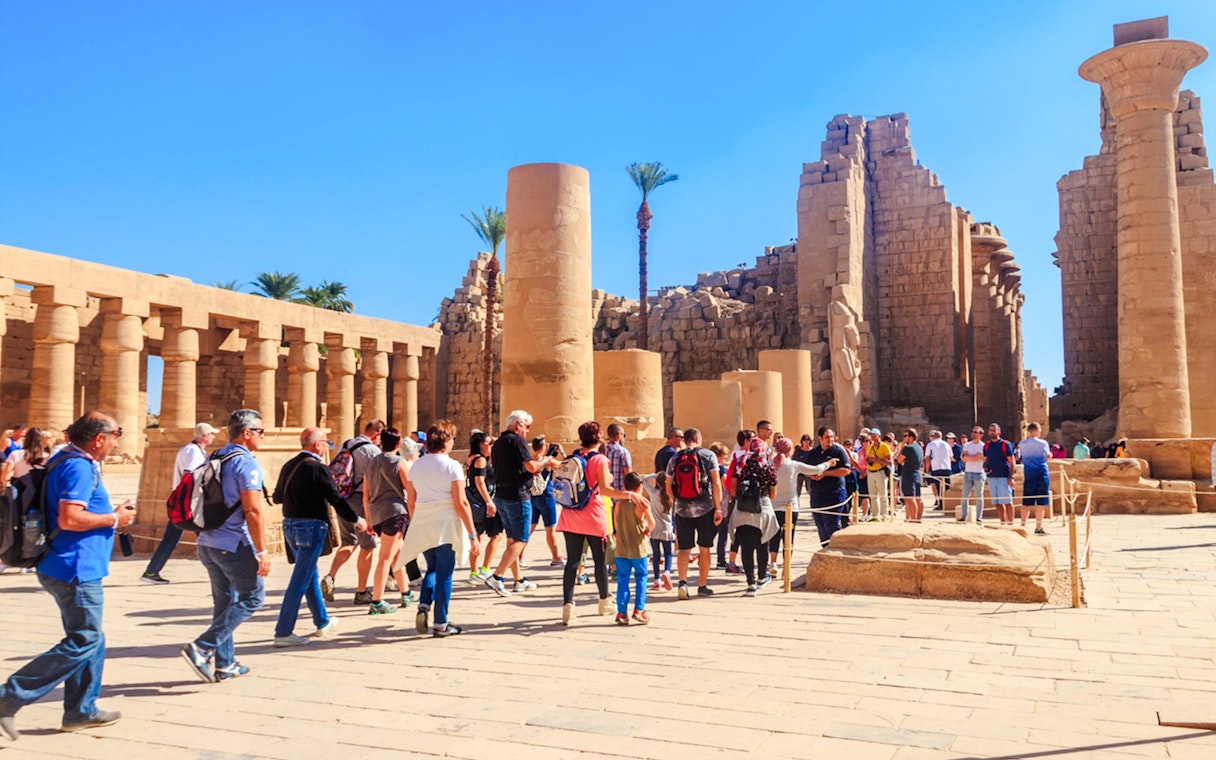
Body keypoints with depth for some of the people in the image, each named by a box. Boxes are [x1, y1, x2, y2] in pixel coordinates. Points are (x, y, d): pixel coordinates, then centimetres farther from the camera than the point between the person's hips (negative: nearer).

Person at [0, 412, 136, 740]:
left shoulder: (69, 462, 15)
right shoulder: (79, 467, -18)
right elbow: (69, 519, -27)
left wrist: (112, 512, 15)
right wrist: (113, 519, -13)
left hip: (72, 568, 11)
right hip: (76, 569, -11)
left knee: (90, 640, 15)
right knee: (83, 642, -5)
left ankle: (81, 710, 22)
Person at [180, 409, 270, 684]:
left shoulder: (214, 459, 13)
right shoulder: (245, 463, -15)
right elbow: (253, 511, -21)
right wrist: (262, 552, -18)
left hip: (208, 542, 9)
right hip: (234, 544, -9)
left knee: (224, 601, 16)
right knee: (252, 597, 2)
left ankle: (224, 664, 21)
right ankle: (202, 648, -6)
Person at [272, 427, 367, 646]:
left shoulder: (288, 466, 8)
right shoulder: (318, 468, -15)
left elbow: (277, 497, 18)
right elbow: (336, 499, -15)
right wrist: (357, 520, -4)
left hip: (290, 525, 8)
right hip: (311, 526, -8)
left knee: (310, 576, 19)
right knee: (300, 581, -2)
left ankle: (323, 623, 31)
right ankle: (283, 632, 0)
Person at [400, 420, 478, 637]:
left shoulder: (415, 466, 8)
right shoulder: (452, 466, -8)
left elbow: (410, 503, 11)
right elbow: (461, 503, -11)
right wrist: (472, 534, -8)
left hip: (422, 527, 5)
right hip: (446, 525, -5)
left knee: (432, 568, 22)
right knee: (444, 573, 5)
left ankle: (424, 605, 0)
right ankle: (440, 624, 10)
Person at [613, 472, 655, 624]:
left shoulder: (618, 503, 2)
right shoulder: (642, 502, -8)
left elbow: (615, 526, 6)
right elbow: (651, 522, -13)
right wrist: (647, 531, 7)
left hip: (621, 548, 3)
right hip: (638, 547, -3)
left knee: (622, 579, 7)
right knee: (641, 577, 10)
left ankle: (622, 612, 7)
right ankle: (639, 610, 5)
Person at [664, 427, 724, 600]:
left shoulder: (674, 459, 6)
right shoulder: (708, 455, -2)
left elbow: (668, 487, 10)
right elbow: (716, 484, -7)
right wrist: (718, 508, -4)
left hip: (682, 510, 2)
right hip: (705, 508, -1)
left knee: (684, 549, 6)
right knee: (704, 548, 12)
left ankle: (683, 581, -14)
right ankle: (702, 586, 19)